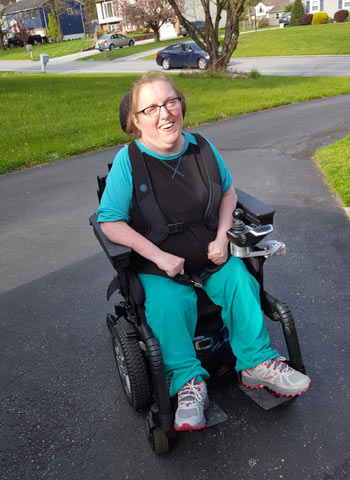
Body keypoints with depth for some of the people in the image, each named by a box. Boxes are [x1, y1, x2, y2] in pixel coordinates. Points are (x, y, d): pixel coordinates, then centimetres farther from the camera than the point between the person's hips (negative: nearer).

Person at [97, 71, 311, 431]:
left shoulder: (201, 148, -1)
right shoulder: (128, 161, -13)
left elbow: (228, 191, 13)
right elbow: (110, 222, -14)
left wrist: (221, 237, -5)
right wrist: (160, 257, -21)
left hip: (210, 254, 4)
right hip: (159, 264, -3)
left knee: (241, 281, -18)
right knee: (167, 306, -29)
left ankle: (257, 363, -1)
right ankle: (189, 383, -11)